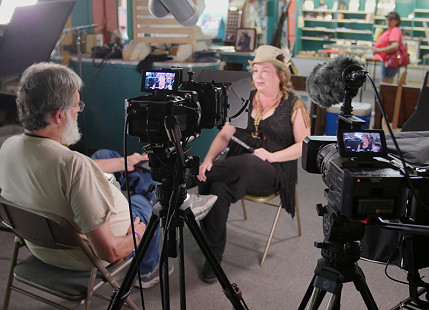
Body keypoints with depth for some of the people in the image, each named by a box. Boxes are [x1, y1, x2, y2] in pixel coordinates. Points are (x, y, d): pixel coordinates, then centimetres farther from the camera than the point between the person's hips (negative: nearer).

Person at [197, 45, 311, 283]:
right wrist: (208, 159, -8)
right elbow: (224, 135, 10)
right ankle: (214, 256, -18)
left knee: (248, 165, -38)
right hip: (237, 167, 4)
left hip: (274, 173, -3)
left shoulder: (294, 105, 3)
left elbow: (304, 145, -2)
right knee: (217, 190, -28)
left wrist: (271, 156, -16)